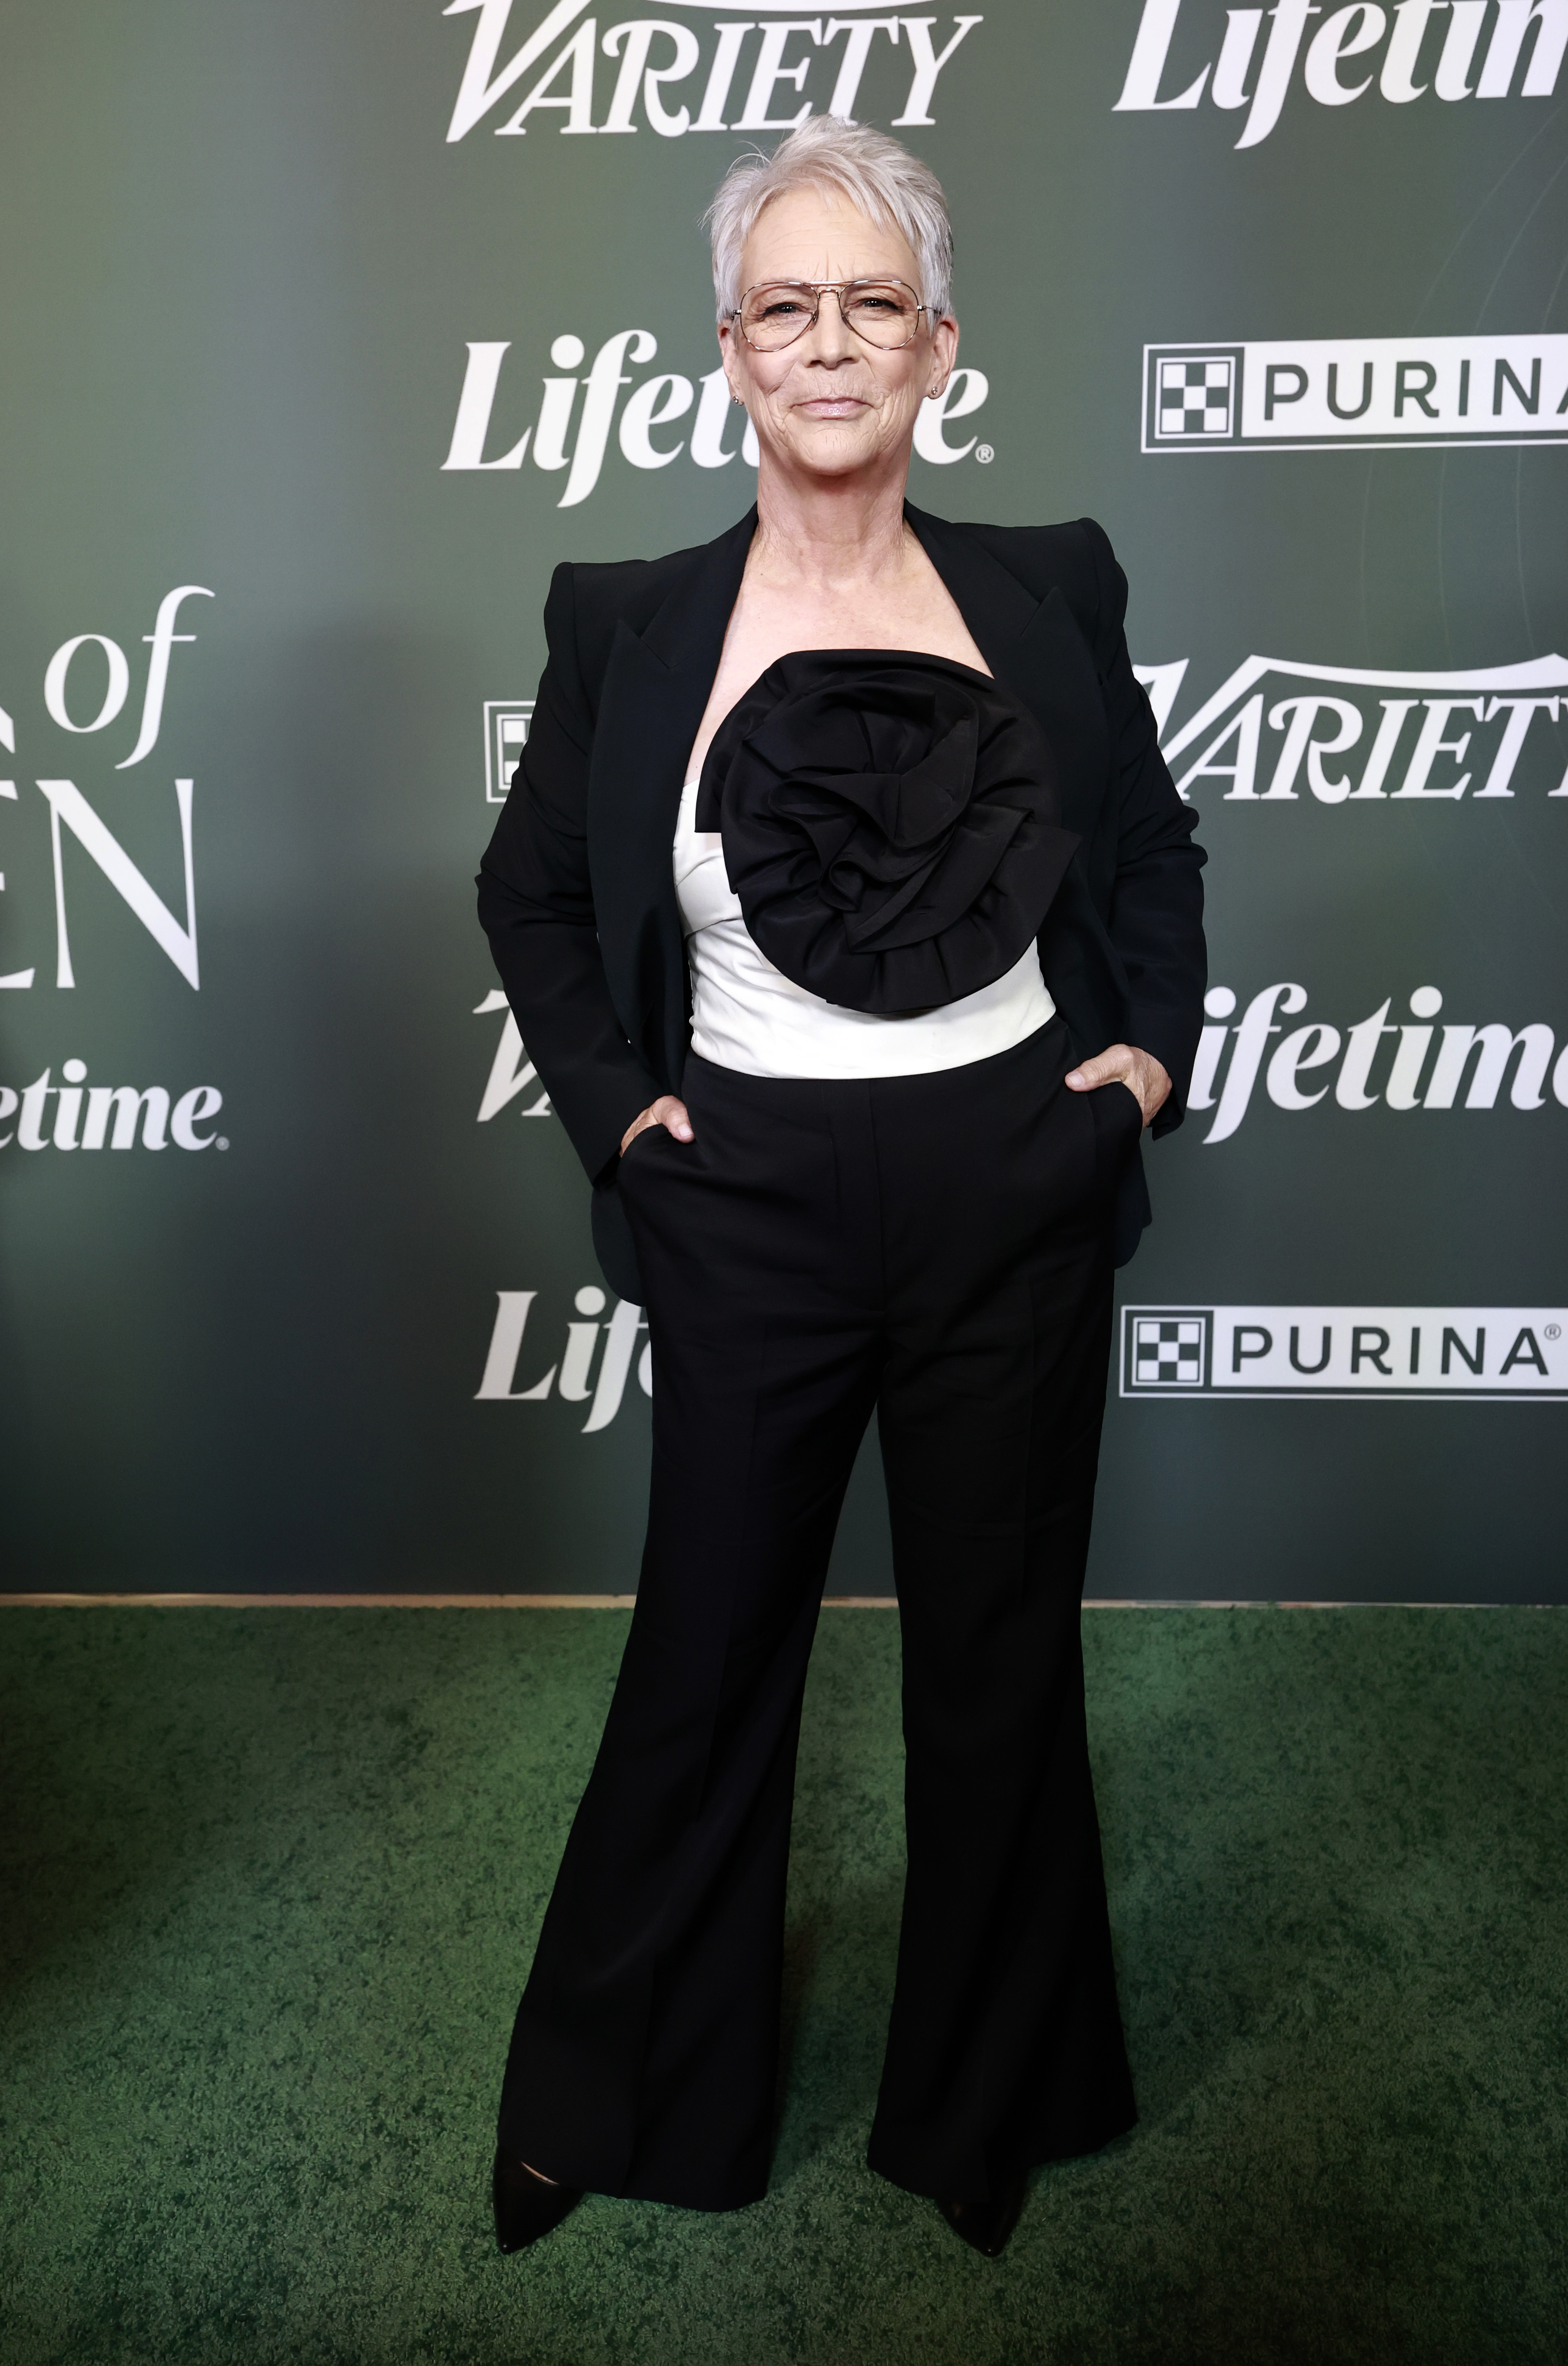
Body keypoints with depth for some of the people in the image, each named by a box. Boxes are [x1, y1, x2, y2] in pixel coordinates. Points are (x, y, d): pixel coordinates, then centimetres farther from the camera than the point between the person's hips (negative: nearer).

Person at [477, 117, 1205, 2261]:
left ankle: (990, 2104, 40)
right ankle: (619, 2092, 39)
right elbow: (530, 895, 10)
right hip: (753, 1212, 0)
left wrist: (1156, 1051, 1)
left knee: (1000, 1653, 15)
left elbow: (1155, 852, 14)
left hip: (1016, 1200, 1)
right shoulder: (627, 624, -2)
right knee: (710, 1655, 13)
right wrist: (613, 1098, 0)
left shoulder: (1051, 593, 0)